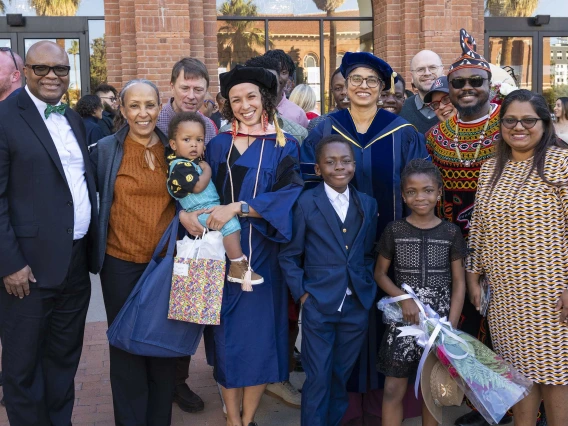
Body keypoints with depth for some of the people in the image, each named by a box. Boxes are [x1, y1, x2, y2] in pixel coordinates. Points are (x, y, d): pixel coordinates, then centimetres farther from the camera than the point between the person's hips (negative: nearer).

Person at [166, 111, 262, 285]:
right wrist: (207, 170, -7)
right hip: (201, 211, -11)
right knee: (230, 223, -25)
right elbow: (198, 186, -24)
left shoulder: (194, 160, 15)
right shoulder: (180, 166, -16)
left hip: (211, 207, 11)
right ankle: (238, 268, -25)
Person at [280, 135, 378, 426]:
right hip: (319, 306, -3)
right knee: (318, 379, 2)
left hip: (357, 307, 4)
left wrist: (368, 288, 2)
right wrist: (301, 293, -9)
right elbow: (289, 255, -2)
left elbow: (369, 253, 13)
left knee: (341, 377, 15)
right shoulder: (306, 202, -4)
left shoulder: (368, 204, 8)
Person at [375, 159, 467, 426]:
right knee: (393, 389, 0)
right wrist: (404, 299, -12)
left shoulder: (451, 233, 0)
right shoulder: (394, 230, -1)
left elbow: (459, 283, 2)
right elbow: (380, 274, 5)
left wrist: (450, 326, -7)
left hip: (439, 319, 1)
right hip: (403, 319, 0)